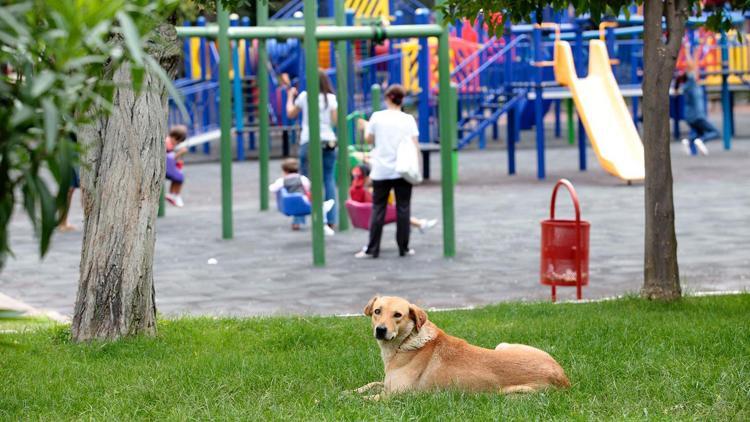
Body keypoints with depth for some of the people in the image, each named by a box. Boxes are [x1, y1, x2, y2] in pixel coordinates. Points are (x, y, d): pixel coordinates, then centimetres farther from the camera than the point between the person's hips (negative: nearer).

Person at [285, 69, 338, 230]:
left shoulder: (304, 96, 2)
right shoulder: (331, 98, 0)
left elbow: (290, 113, 14)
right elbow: (336, 121, -4)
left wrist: (290, 96, 30)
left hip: (308, 142, 0)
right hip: (328, 142, 0)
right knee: (329, 180, 5)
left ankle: (299, 219, 2)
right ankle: (331, 220, 2)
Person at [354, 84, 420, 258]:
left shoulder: (377, 117, -2)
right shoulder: (408, 119, -3)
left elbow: (369, 139, 9)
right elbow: (414, 146, -5)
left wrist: (366, 127, 28)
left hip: (381, 171, 0)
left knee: (378, 209, 5)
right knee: (403, 208, 6)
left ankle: (372, 249, 3)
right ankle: (404, 248, 7)